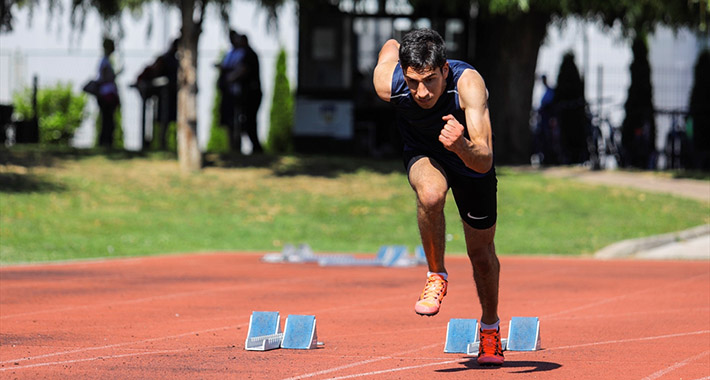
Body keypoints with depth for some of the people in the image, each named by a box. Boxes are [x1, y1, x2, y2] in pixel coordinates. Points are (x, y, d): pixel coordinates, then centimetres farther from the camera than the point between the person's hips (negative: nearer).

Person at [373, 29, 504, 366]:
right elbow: (391, 46, -8)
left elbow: (484, 161, -47)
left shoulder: (468, 84, -41)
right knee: (430, 194, -35)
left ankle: (490, 326, 39)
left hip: (470, 160, 0)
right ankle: (436, 276, -9)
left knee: (481, 253, 10)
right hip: (423, 153, 0)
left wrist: (463, 146, -67)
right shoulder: (388, 83, -33)